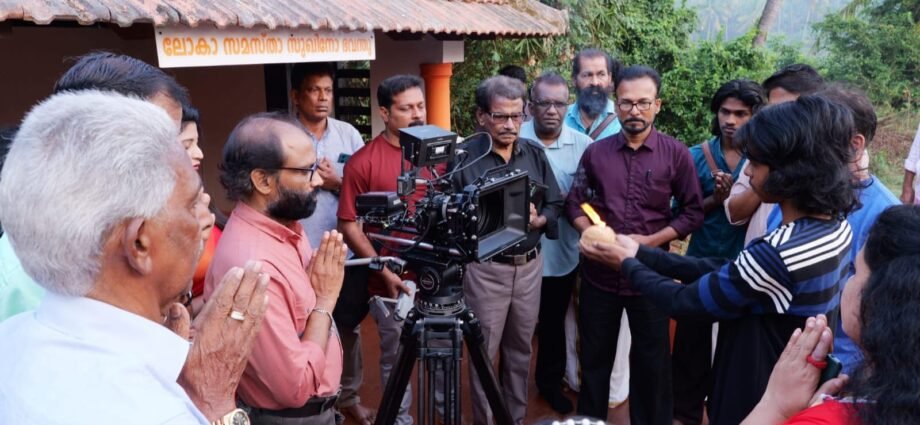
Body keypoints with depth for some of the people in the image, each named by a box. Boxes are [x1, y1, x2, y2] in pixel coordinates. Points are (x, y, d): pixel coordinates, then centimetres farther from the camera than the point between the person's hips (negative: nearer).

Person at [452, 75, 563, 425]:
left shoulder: (535, 153, 4)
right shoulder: (464, 157, -10)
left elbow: (555, 206, 7)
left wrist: (536, 220, -12)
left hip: (530, 265, 5)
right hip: (485, 269, -4)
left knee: (520, 349, 17)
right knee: (484, 353, 6)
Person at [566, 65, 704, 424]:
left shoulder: (676, 154, -5)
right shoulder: (595, 153, 2)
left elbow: (693, 212, -2)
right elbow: (574, 204, 9)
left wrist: (650, 241, -14)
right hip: (599, 271, 2)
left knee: (652, 360, 10)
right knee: (594, 356, 15)